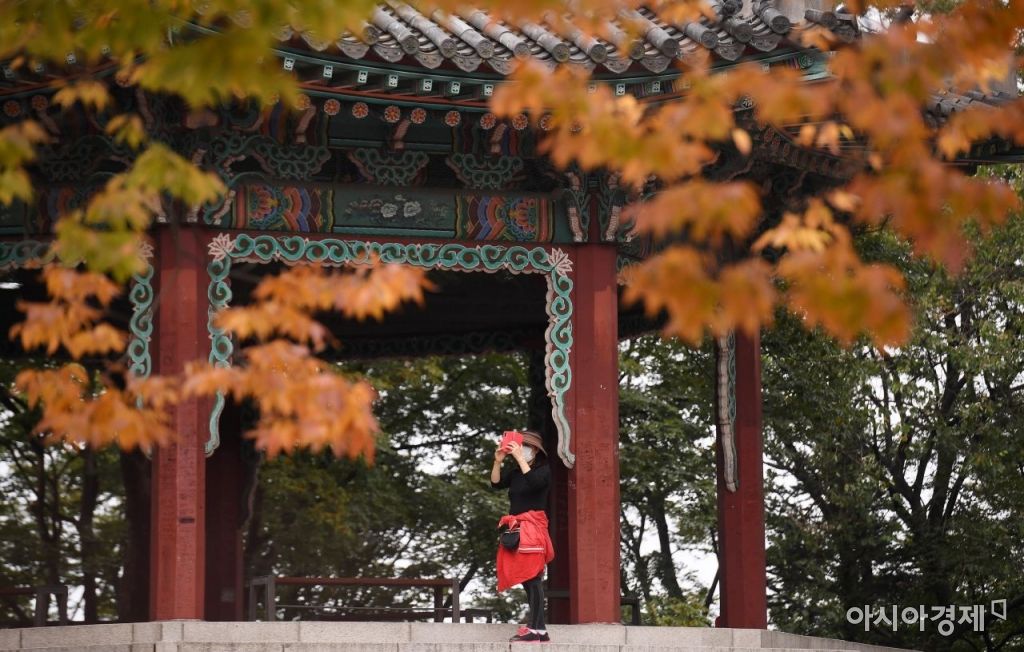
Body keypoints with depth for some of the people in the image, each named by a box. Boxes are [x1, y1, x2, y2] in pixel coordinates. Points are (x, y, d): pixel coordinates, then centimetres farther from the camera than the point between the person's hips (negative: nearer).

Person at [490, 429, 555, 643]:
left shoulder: (543, 470, -1)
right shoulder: (514, 472, 14)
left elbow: (533, 482, -21)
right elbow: (496, 483, 2)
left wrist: (520, 458, -20)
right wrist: (498, 461, -11)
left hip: (532, 527, -7)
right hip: (516, 528, 7)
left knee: (533, 577, -13)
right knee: (526, 579, 6)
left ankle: (537, 629, -17)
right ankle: (534, 626, 9)